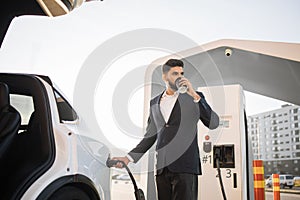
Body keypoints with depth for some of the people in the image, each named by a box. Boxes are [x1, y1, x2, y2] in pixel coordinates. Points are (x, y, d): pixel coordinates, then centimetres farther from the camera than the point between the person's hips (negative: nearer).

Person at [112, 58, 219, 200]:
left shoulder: (195, 97, 5)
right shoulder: (154, 103, 15)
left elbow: (214, 123, -9)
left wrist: (194, 95, -14)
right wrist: (129, 157, 13)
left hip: (185, 167, -3)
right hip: (162, 168, 4)